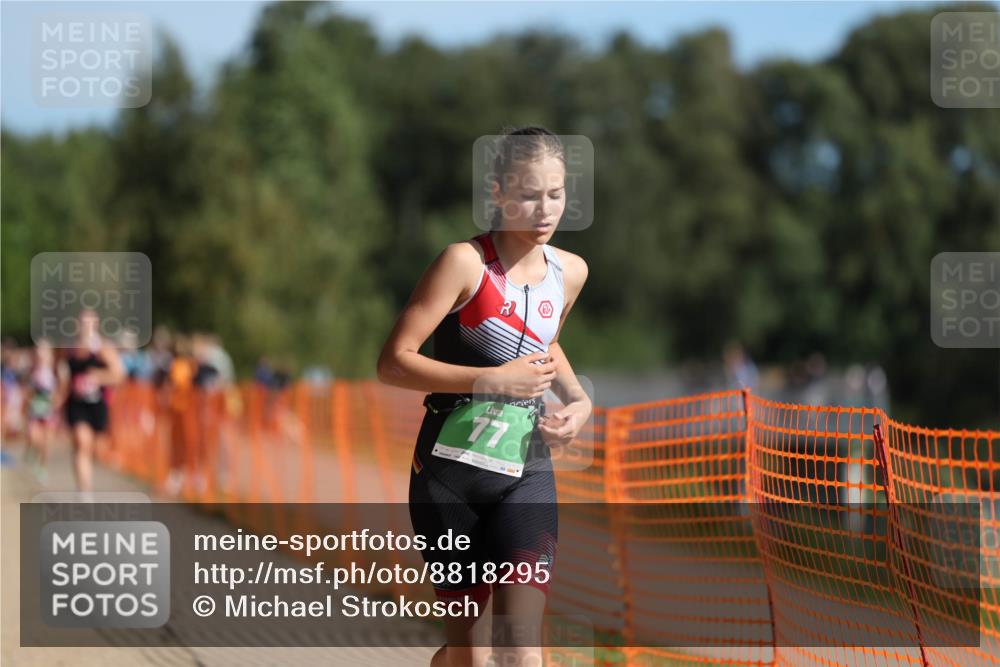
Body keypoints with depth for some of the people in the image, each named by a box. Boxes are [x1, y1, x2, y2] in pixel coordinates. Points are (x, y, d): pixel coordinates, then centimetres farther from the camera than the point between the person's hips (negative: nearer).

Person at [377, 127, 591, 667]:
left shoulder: (571, 272, 7)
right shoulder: (466, 262, -11)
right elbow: (393, 362, -15)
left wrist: (578, 398, 9)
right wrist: (493, 381, -21)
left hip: (526, 476, 3)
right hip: (449, 472, -3)